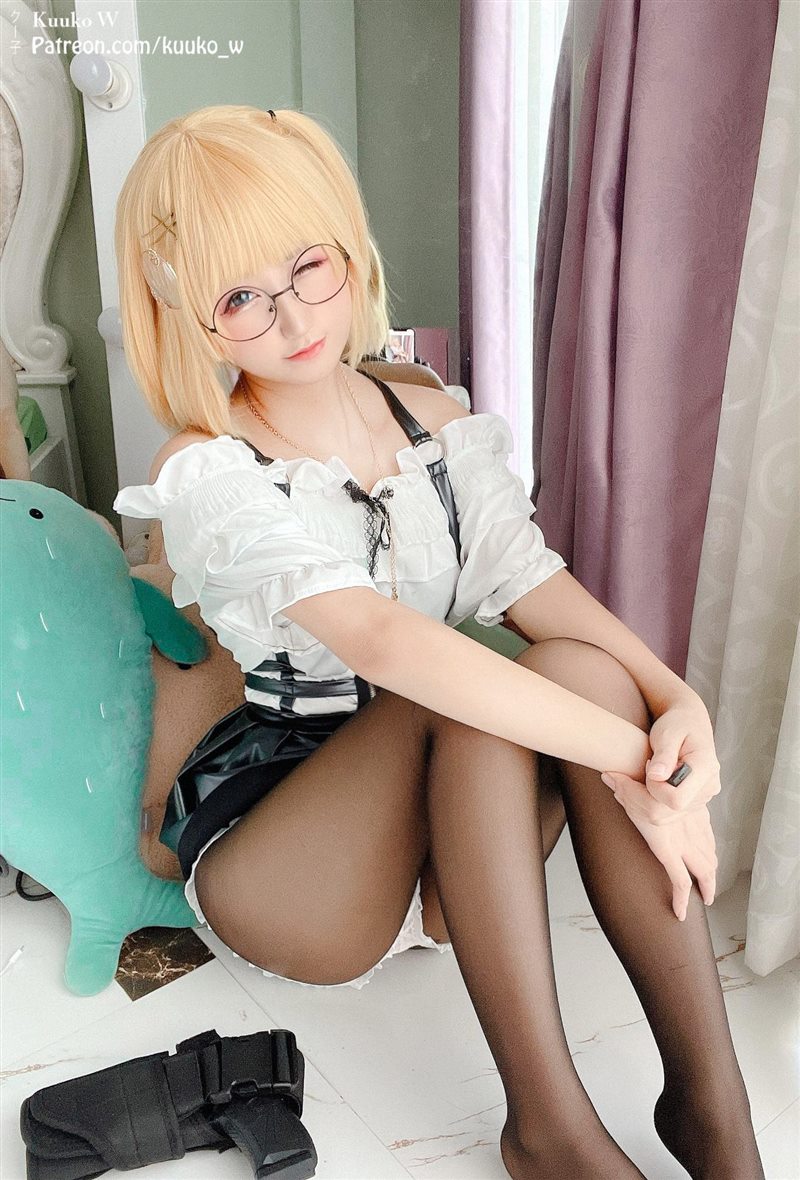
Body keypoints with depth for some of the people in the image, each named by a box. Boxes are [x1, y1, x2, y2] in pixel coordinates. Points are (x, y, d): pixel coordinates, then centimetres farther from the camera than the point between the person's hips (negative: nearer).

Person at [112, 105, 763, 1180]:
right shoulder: (208, 473, -15)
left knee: (589, 672, -25)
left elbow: (536, 584, -8)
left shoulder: (437, 424, 4)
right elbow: (380, 639, -30)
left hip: (453, 859, 5)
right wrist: (630, 753, -31)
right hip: (272, 869, -4)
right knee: (477, 700, -32)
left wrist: (678, 699, -26)